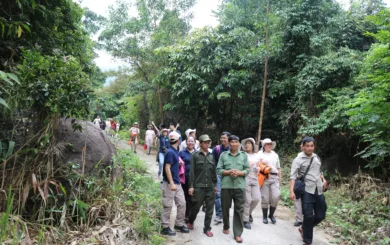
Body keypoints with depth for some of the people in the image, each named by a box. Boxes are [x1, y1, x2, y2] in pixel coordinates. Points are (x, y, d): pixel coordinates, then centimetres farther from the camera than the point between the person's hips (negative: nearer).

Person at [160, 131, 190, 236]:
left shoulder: (175, 152, 11)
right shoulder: (170, 152, -15)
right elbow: (167, 168, -20)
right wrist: (172, 183, -23)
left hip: (177, 183, 9)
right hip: (170, 184, -9)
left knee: (182, 203, 11)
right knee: (168, 206, 1)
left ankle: (179, 224, 23)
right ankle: (165, 227, 11)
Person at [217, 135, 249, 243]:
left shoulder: (244, 155, 7)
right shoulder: (223, 155, 5)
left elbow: (247, 170, 3)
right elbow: (219, 170, 0)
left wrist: (239, 173, -14)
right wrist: (229, 172, -14)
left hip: (240, 186, 0)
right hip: (226, 186, 0)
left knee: (239, 210, 0)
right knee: (225, 208, 12)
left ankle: (237, 233, 8)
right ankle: (226, 227, 35)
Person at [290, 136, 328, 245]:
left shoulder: (316, 157, 11)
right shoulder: (298, 160, -7)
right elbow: (293, 176, -13)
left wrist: (323, 180, 6)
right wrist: (291, 191, -23)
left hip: (319, 191, 6)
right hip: (307, 191, -6)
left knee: (321, 215, 10)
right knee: (308, 216, -4)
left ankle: (303, 228, 33)